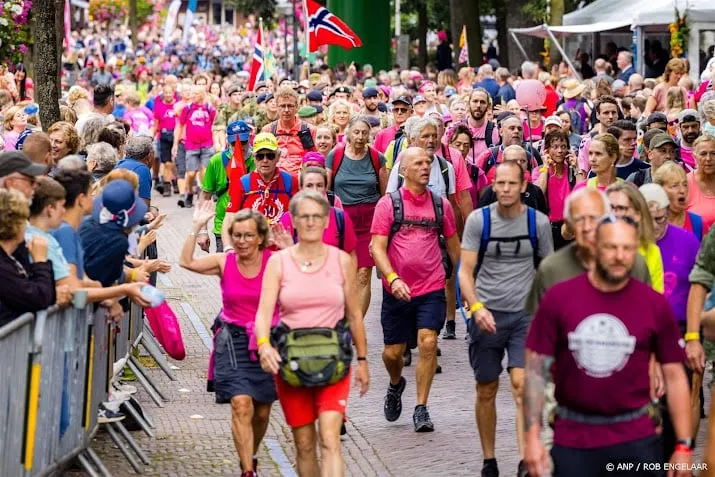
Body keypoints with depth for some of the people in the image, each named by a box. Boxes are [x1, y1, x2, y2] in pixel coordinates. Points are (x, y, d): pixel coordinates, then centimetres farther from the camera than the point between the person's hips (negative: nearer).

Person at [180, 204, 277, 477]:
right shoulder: (225, 263, -2)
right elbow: (187, 262, -12)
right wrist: (196, 227, -17)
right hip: (233, 341, 0)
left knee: (262, 412, 11)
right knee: (241, 405, -16)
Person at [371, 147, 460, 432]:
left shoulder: (440, 203, 5)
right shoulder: (388, 204, -3)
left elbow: (453, 245, 16)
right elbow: (377, 247, -8)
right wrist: (393, 278, -22)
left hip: (431, 288, 1)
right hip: (397, 289, -1)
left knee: (428, 343, -14)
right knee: (393, 352, 7)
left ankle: (421, 409, -3)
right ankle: (395, 385, 41)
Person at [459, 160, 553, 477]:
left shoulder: (538, 222, 0)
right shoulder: (479, 220, -3)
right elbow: (465, 270, -5)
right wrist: (476, 307, -20)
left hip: (525, 314, -1)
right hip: (487, 315, 1)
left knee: (522, 383, -15)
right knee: (486, 390, 9)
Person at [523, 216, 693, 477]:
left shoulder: (655, 305, -3)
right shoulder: (558, 298, -4)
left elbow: (674, 376, 2)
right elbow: (536, 369, -1)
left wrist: (684, 445, -1)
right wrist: (533, 438, -6)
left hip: (635, 440, 0)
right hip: (572, 440, 0)